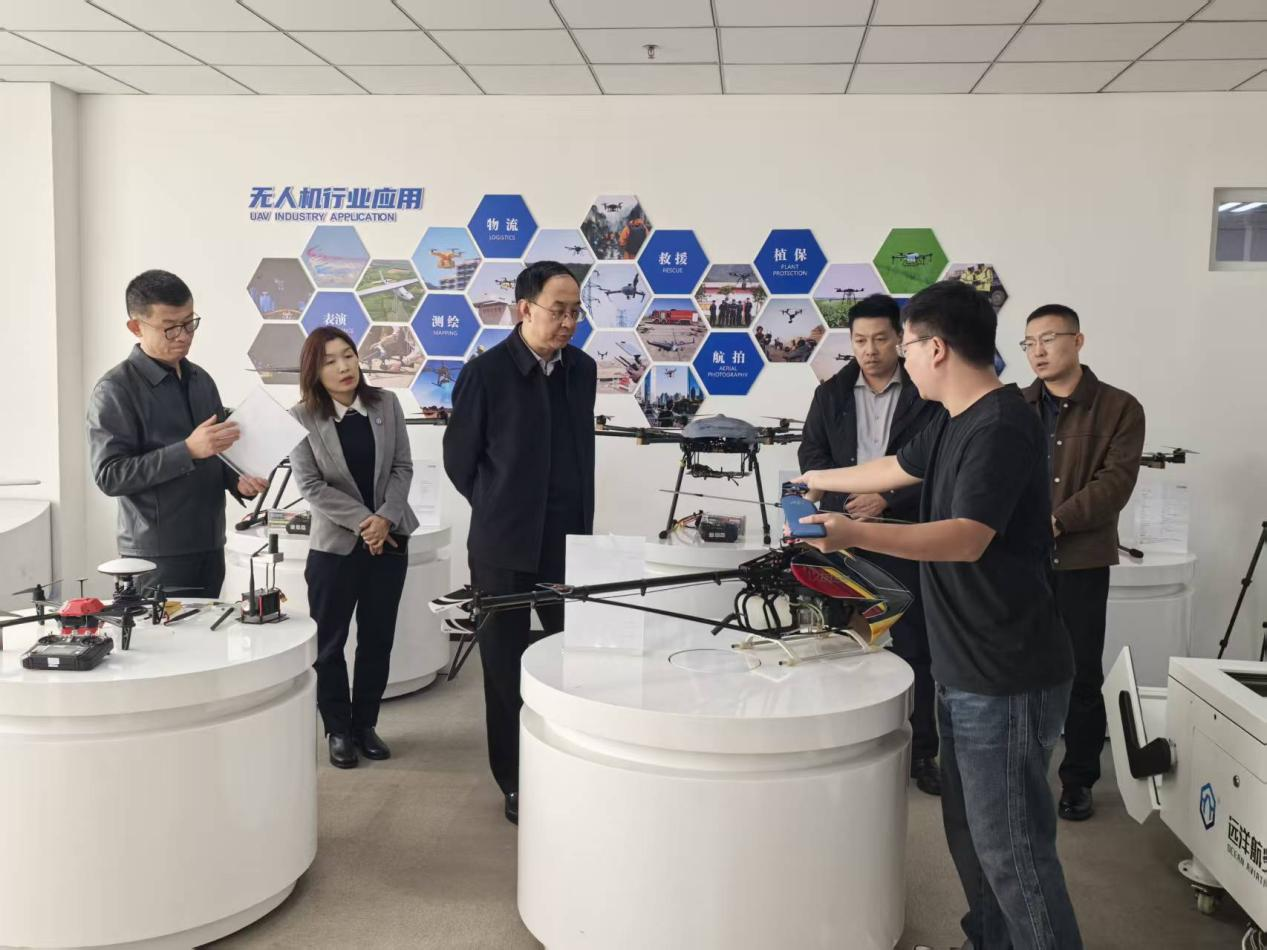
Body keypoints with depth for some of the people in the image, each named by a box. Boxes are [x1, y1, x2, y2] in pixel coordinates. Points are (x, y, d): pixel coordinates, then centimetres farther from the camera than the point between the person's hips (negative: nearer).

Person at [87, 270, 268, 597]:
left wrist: (239, 480, -1)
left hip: (210, 547, 7)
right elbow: (109, 475, -18)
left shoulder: (202, 380, 11)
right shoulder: (115, 390, -10)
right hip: (156, 555, -6)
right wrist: (187, 450, -25)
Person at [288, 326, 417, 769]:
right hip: (335, 542, -2)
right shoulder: (302, 417, -8)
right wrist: (362, 520, -16)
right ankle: (338, 730, 21)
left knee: (378, 639, 10)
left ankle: (365, 724, 24)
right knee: (329, 642, 6)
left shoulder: (387, 404, 0)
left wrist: (385, 518, -13)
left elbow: (402, 467, 0)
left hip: (389, 539, 3)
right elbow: (310, 485, -11)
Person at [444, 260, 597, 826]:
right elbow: (459, 460, -2)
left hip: (570, 540, 4)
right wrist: (502, 510, 9)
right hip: (505, 546, -4)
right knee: (505, 668, 8)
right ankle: (515, 783, 22)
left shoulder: (582, 369, 4)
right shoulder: (485, 373, -12)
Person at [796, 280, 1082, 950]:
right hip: (967, 671, 10)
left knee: (1011, 848, -3)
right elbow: (898, 468, 30)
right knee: (971, 834, 18)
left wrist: (855, 535, -38)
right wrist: (819, 481, 43)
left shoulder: (1000, 427, -18)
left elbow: (967, 539, -29)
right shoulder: (956, 421, 13)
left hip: (1007, 680, -10)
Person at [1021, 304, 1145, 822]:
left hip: (1081, 562, -2)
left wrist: (1055, 521, -20)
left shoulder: (1120, 408, -1)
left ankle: (1078, 780, 23)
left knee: (1083, 676, 7)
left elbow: (1115, 482, -11)